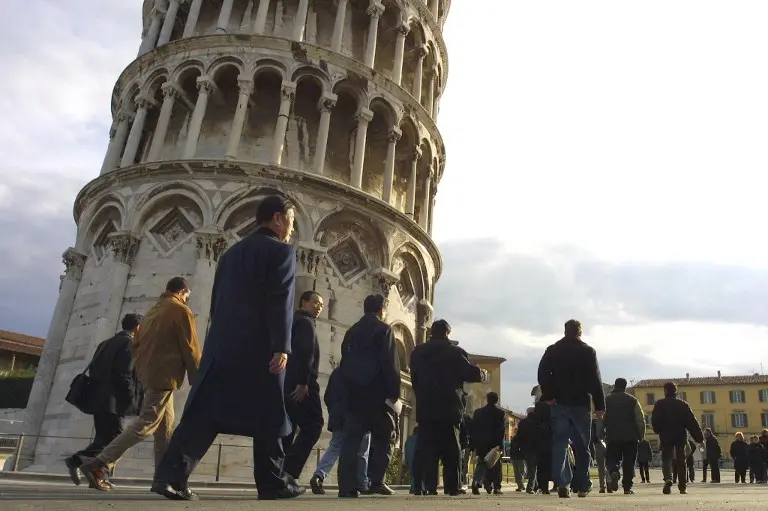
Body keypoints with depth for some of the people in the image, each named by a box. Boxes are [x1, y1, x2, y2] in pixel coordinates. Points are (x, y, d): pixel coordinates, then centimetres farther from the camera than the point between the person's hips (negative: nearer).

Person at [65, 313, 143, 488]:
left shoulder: (106, 343, 19)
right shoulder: (130, 343, -8)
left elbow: (93, 369, 17)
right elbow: (125, 374, -18)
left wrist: (98, 393, 20)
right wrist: (133, 401, -12)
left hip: (99, 399, 9)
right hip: (114, 401, -9)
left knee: (104, 438, 14)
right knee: (113, 439, -6)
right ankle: (76, 460, -15)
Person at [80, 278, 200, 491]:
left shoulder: (153, 310, 19)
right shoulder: (181, 311, -5)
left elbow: (135, 345, 19)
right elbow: (191, 350, -8)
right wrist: (197, 382, -2)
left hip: (149, 374, 9)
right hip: (164, 376, -9)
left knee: (165, 426, 11)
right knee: (146, 423, -9)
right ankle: (98, 465, -15)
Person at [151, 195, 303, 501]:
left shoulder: (231, 252, 21)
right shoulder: (281, 251, -1)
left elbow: (217, 301, 21)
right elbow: (280, 301, -14)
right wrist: (281, 347, -18)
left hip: (222, 345, 6)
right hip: (258, 347, -6)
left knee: (203, 413, 4)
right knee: (268, 417, 4)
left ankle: (171, 474, -7)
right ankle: (273, 483, 12)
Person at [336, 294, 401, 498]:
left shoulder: (352, 331, 16)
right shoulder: (383, 329, -3)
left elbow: (344, 363, 15)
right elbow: (391, 365, -11)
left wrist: (349, 387, 17)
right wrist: (395, 393, -7)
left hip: (354, 393, 5)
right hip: (378, 393, -5)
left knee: (351, 439, 3)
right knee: (383, 438, 6)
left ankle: (347, 485, -3)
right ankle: (376, 481, 0)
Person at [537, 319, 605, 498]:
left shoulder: (552, 350, 5)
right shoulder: (588, 351, 1)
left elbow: (542, 374, -4)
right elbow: (595, 380, -2)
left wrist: (548, 396, 0)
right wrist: (600, 405, -1)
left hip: (559, 403, 1)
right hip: (580, 403, -1)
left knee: (560, 443, -1)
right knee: (581, 446, 10)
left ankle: (562, 483, -15)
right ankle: (583, 486, 15)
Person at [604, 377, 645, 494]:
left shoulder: (606, 400, 4)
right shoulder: (632, 400, 3)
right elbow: (640, 420, 0)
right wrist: (641, 436, 8)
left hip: (612, 437, 0)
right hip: (630, 437, 0)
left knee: (612, 458, 8)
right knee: (629, 463, 8)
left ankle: (613, 472, -23)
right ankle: (627, 487, 6)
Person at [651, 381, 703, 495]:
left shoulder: (660, 404, -2)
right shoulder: (683, 404, 3)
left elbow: (654, 421, -5)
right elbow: (692, 422, -1)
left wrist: (658, 431, 13)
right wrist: (699, 436, 0)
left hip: (666, 436, -2)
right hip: (681, 436, 2)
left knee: (667, 458, 1)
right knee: (681, 460, 11)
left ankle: (668, 479, -25)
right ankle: (682, 486, 12)